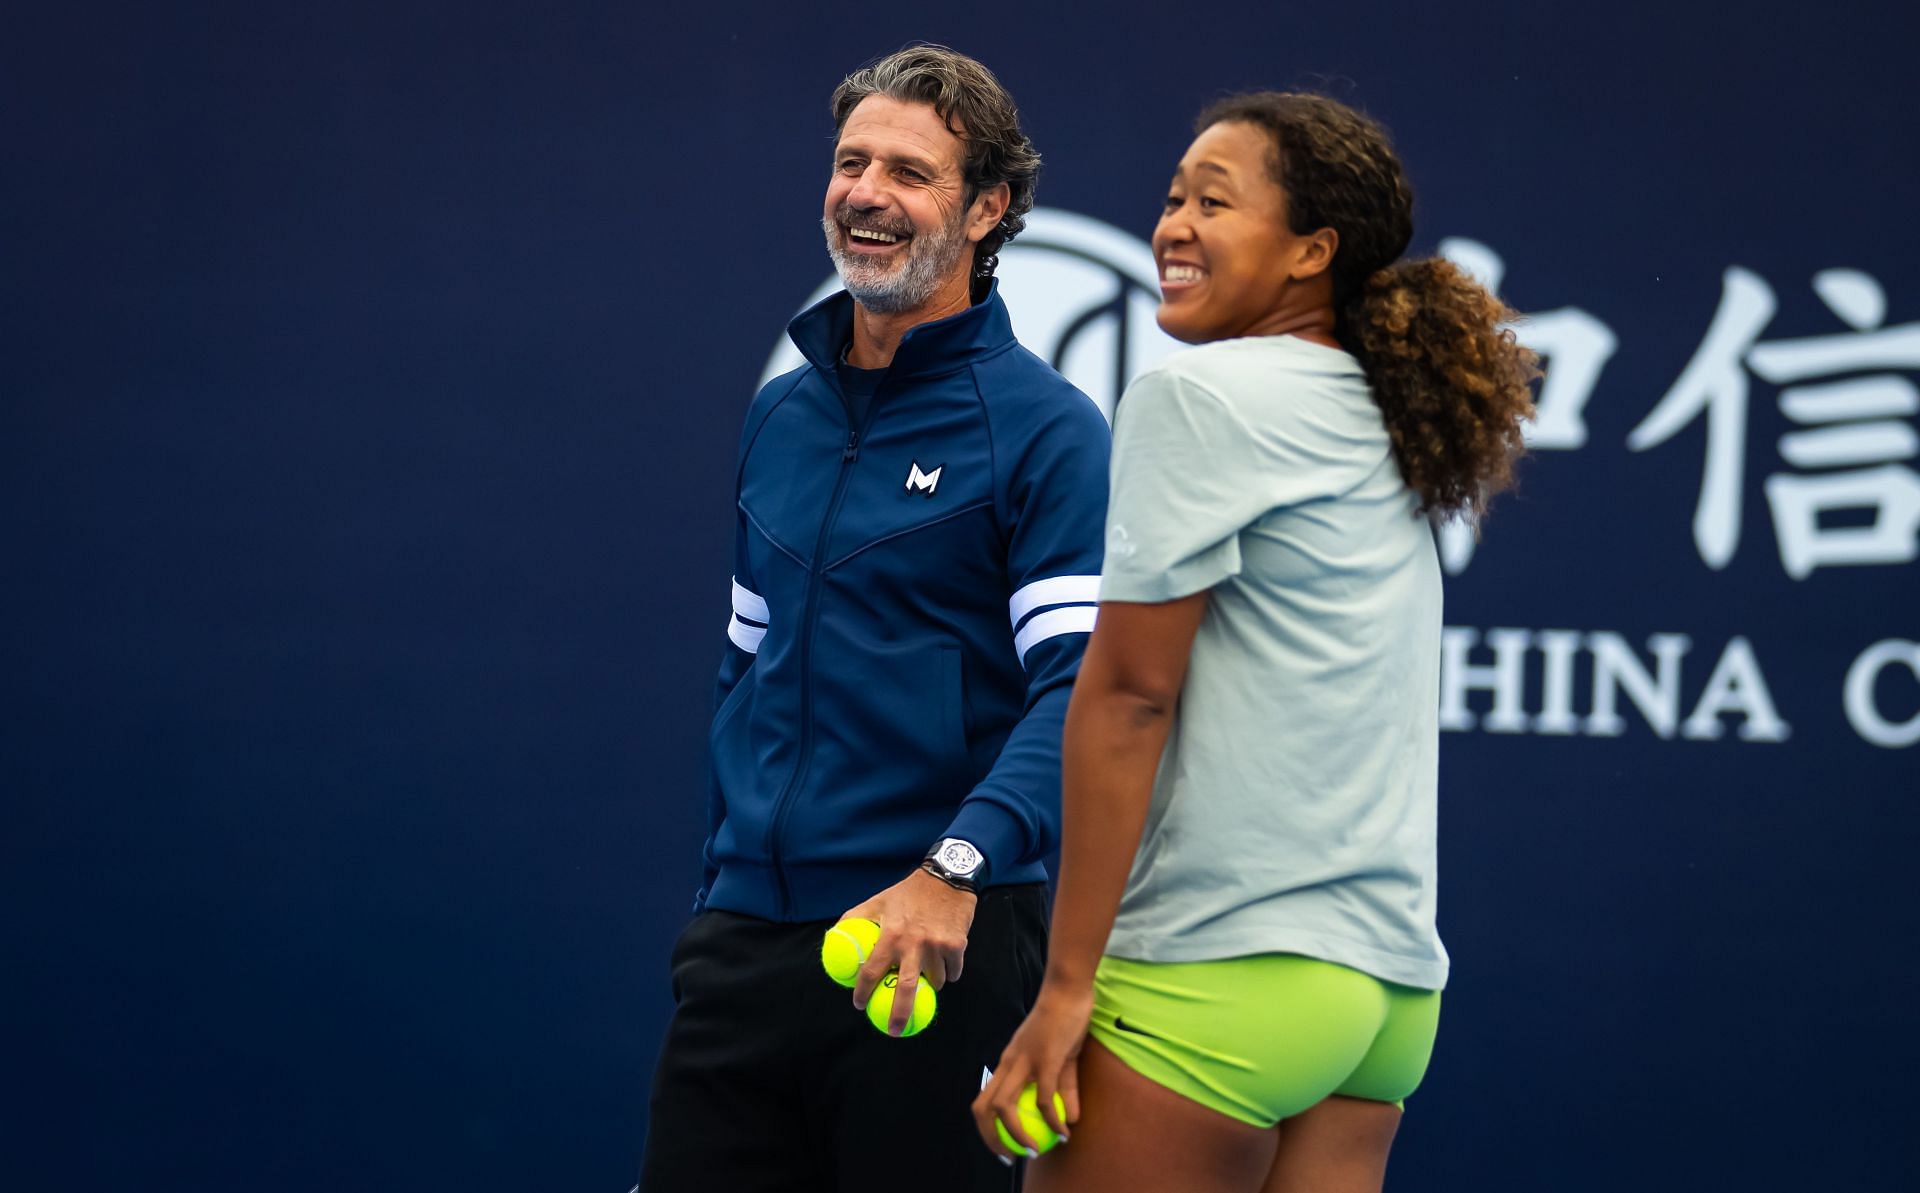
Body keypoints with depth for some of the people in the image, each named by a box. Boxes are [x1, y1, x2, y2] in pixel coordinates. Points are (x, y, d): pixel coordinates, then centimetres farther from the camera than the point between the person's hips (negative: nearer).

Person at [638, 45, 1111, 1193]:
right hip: (742, 945, 6)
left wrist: (954, 869, -30)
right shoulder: (780, 414, 13)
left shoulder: (1045, 428, -7)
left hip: (935, 951, -5)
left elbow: (1079, 688, -17)